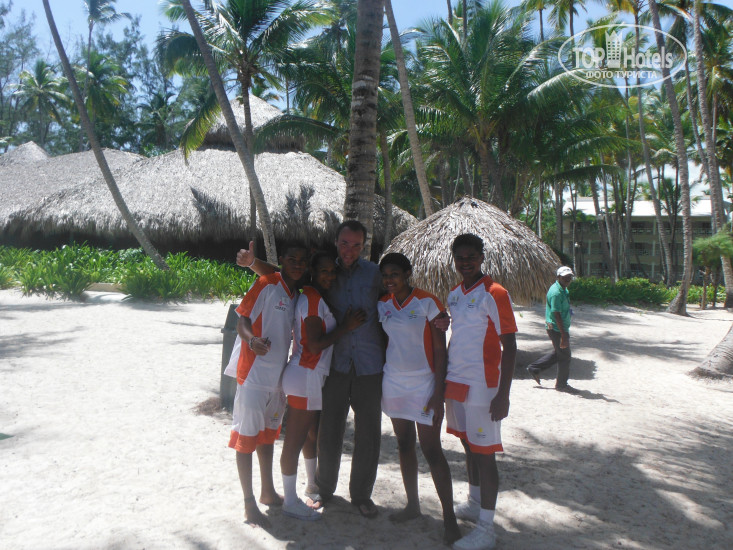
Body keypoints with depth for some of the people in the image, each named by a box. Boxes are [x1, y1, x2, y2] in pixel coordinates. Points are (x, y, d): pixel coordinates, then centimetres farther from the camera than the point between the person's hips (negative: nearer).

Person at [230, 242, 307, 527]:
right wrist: (252, 339, -34)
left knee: (268, 434, 19)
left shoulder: (297, 294, 9)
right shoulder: (266, 284, -13)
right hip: (254, 374, -7)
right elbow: (242, 321, -14)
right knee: (246, 437, 2)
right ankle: (249, 503, 13)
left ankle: (268, 492, 33)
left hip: (278, 376, 8)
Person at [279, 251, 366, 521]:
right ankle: (290, 501, 10)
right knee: (295, 439, -1)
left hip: (313, 377, 10)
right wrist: (345, 327, -16)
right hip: (305, 377, -10)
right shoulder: (313, 299, -17)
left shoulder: (312, 297, 13)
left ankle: (313, 484, 39)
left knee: (311, 433, 22)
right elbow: (315, 344, -22)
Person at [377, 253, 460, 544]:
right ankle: (412, 504, 28)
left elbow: (440, 348, -10)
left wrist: (439, 391, -14)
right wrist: (379, 382, 9)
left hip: (423, 385, -5)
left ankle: (449, 517, 7)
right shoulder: (383, 305, 5)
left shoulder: (427, 302, -11)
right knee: (404, 444, 13)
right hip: (393, 383, 5)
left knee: (431, 449, -4)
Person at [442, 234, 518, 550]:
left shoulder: (493, 294, -13)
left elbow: (509, 346, -14)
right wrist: (444, 380, 17)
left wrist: (503, 394, -19)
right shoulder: (454, 295, 10)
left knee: (484, 453, -1)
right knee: (468, 445, 20)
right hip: (455, 382, 7)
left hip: (482, 386, -7)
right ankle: (474, 504, 38)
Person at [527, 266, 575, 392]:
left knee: (558, 353, 20)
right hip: (557, 329, -10)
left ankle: (534, 368, 27)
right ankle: (562, 384, 15)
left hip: (561, 328, 10)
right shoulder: (556, 292, -22)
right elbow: (557, 315, -25)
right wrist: (563, 335, -27)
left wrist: (565, 332, 23)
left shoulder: (563, 289, 11)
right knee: (564, 356, 1)